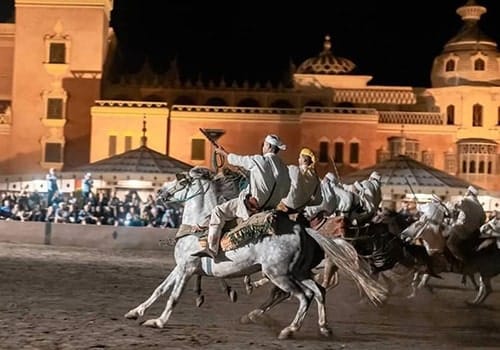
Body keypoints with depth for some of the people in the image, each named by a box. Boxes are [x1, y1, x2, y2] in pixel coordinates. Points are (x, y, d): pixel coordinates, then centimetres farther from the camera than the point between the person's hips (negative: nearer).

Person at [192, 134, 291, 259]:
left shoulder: (259, 160, -11)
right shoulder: (284, 168, 5)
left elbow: (237, 160, 3)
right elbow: (285, 191, 11)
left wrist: (223, 152, 20)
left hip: (253, 205, -8)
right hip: (269, 206, 8)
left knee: (218, 212, -7)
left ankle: (211, 249, -17)